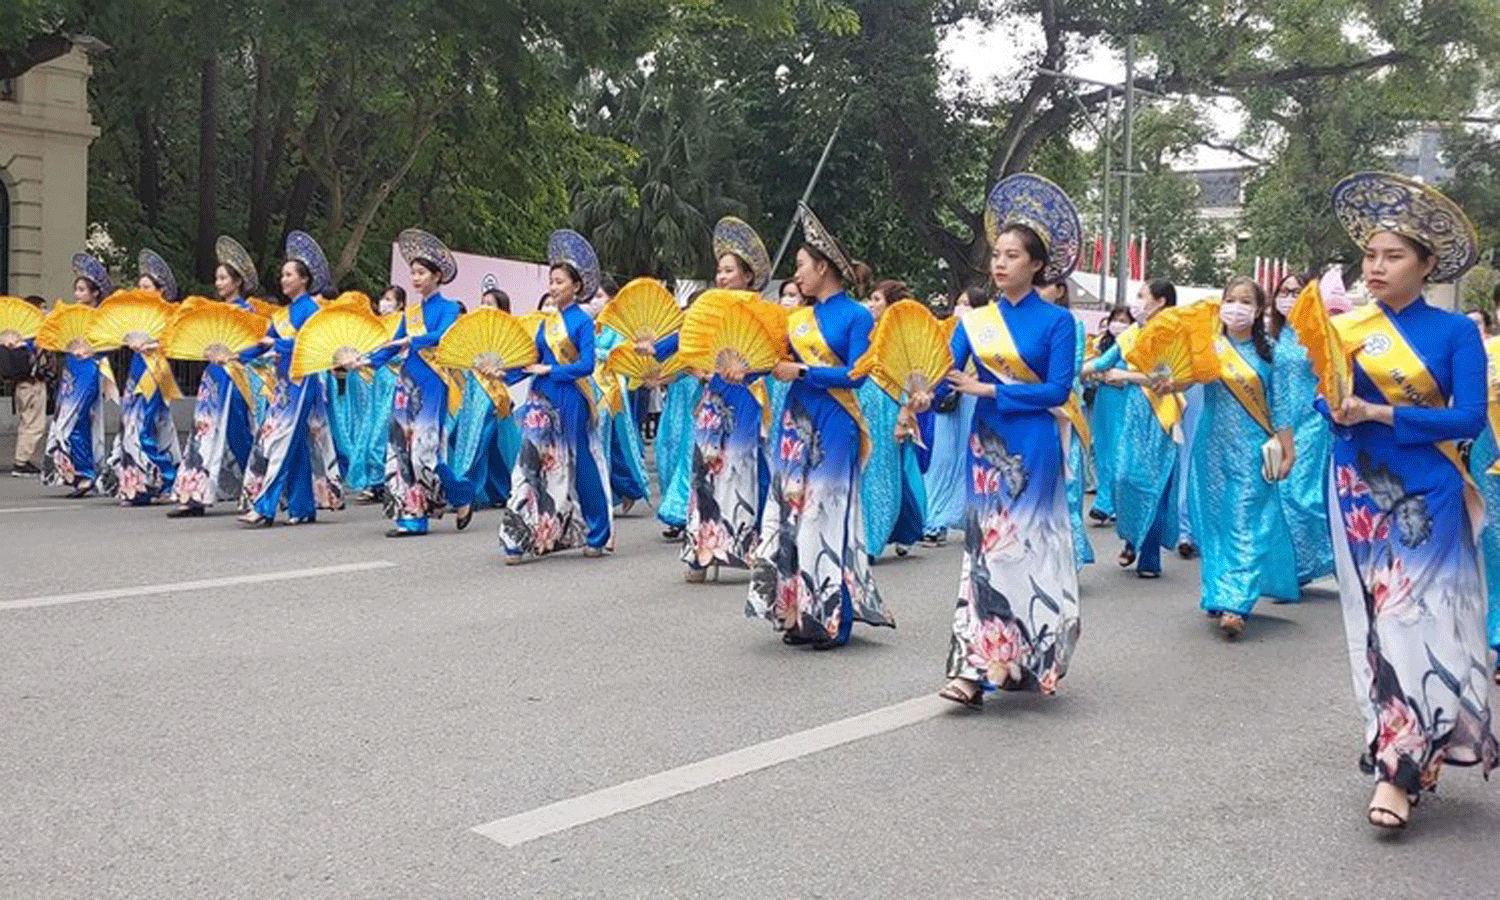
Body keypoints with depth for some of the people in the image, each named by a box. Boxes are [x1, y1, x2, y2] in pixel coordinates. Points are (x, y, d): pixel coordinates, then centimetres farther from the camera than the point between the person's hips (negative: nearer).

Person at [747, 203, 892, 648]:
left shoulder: (856, 317, -5)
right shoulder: (799, 318, 14)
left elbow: (855, 375, -13)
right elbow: (780, 361, 13)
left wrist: (802, 372, -15)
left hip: (833, 427, -7)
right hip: (796, 423, 7)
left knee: (829, 513, -4)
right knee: (792, 511, 6)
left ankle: (833, 618, 3)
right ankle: (800, 612, 13)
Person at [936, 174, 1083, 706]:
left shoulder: (1057, 321, -2)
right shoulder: (976, 321, 9)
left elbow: (1057, 390, -11)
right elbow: (946, 375, -1)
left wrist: (989, 389, -15)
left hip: (1033, 448, -4)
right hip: (987, 444, 4)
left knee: (1025, 547, -3)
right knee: (986, 547, 3)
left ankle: (1021, 661, 2)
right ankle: (978, 667, 6)